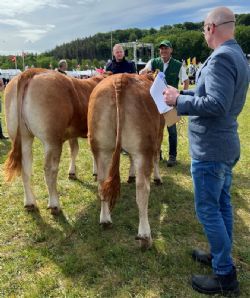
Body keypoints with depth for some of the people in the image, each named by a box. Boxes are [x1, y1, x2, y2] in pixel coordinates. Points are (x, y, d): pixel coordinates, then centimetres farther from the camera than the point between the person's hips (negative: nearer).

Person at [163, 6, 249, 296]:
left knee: (208, 210, 0)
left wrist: (179, 101, -19)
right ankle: (221, 256, 36)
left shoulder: (221, 58, -21)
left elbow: (217, 105, -29)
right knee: (222, 204, 19)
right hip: (225, 145, 10)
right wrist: (181, 93, 16)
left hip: (209, 149, -10)